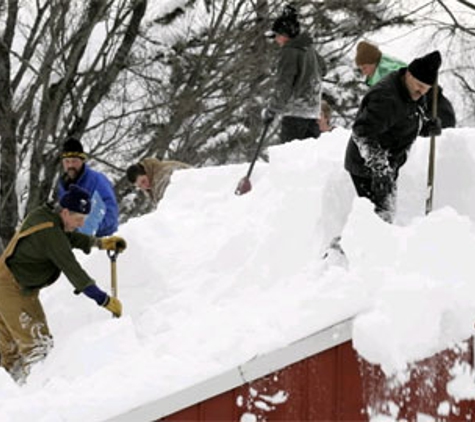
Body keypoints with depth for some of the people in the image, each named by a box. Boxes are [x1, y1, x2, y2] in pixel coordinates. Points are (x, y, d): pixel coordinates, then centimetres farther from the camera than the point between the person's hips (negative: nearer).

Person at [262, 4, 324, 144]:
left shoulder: (290, 52, -11)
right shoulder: (310, 49, 14)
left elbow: (283, 86, -14)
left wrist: (270, 111, -5)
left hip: (295, 113, -8)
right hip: (312, 112, 8)